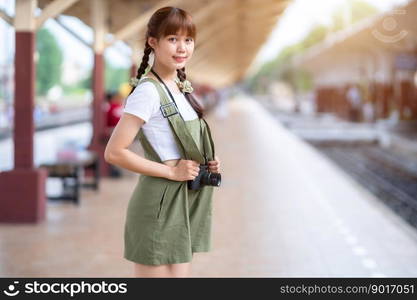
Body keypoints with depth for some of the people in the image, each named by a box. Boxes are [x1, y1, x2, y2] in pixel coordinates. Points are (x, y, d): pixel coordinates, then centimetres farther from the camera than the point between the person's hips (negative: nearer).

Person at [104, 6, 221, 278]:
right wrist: (171, 171, -18)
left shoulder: (182, 87, 11)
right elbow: (114, 153, -20)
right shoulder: (148, 91, -15)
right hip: (161, 204, -9)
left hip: (185, 203, 9)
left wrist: (207, 164, 5)